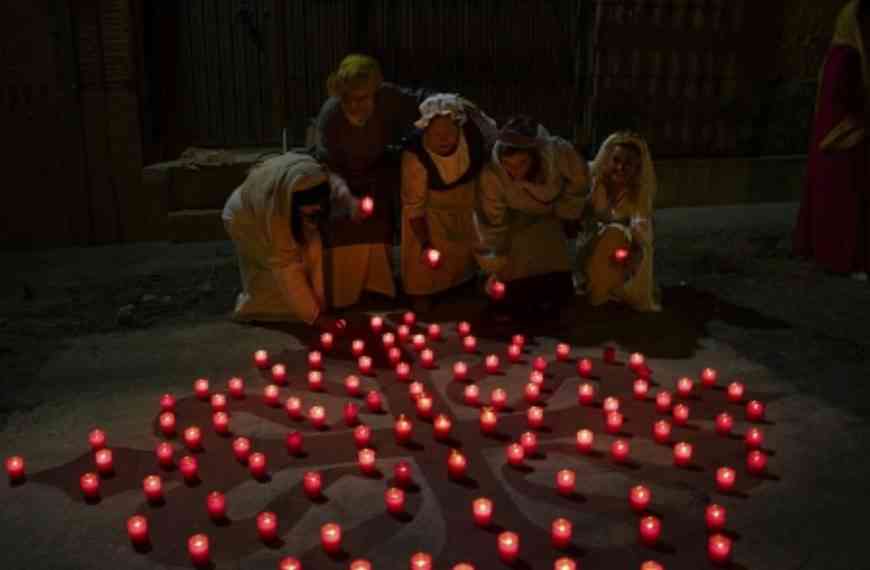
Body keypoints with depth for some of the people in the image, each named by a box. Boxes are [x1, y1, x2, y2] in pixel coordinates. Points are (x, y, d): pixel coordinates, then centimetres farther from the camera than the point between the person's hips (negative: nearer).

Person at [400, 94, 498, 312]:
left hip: (469, 188, 3)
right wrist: (425, 244, -33)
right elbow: (414, 204, -29)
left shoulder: (472, 126, -36)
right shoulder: (415, 155, -41)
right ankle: (422, 292, 19)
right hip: (433, 198, -3)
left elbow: (491, 137, -9)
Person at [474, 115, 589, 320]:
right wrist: (496, 266, -27)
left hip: (548, 217, 2)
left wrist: (564, 210, -7)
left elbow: (579, 178, -13)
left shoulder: (557, 153, -36)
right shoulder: (492, 175, -39)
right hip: (515, 224, -2)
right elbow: (492, 224, -29)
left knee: (558, 286, 1)